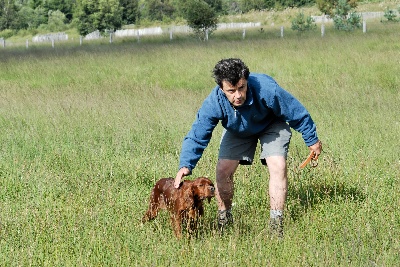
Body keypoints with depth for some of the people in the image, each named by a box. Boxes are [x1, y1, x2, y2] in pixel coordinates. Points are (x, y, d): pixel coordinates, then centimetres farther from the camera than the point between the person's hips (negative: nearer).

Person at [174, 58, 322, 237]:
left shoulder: (266, 89, -42)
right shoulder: (213, 103, -35)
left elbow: (297, 113, -26)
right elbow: (196, 137, -31)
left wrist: (312, 140, -12)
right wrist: (185, 165, -48)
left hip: (271, 125, -2)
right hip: (237, 131, 2)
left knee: (278, 166, -21)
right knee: (223, 170, -7)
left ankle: (276, 223, -14)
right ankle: (224, 218, 15)